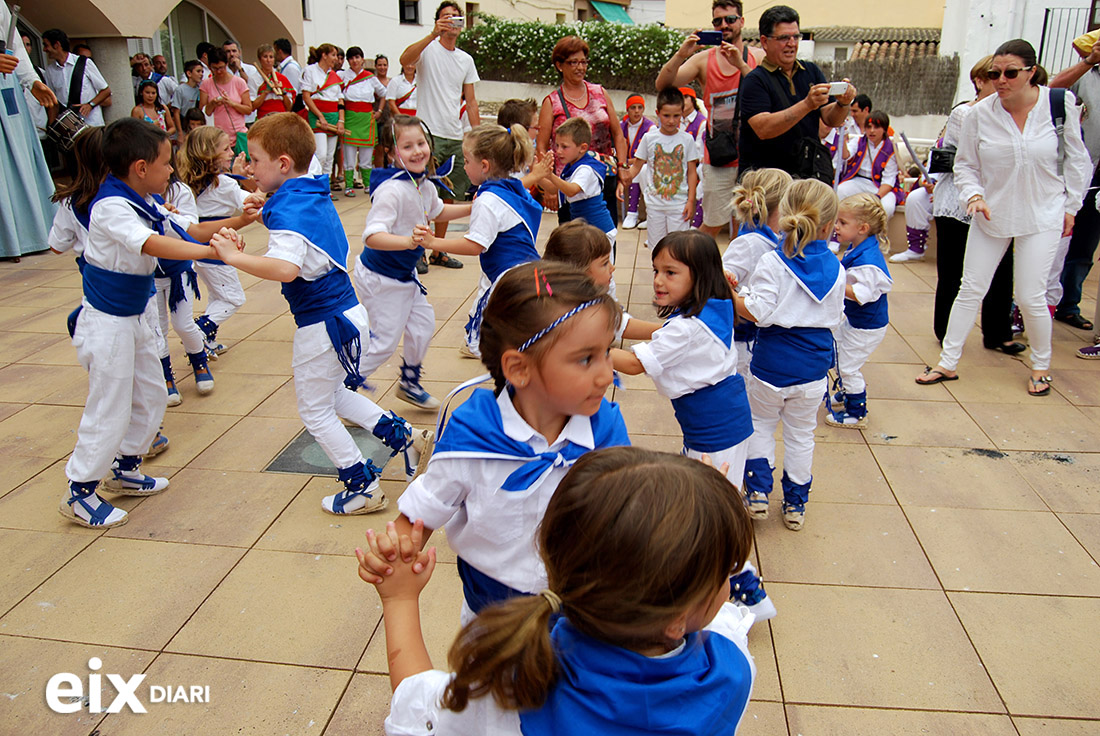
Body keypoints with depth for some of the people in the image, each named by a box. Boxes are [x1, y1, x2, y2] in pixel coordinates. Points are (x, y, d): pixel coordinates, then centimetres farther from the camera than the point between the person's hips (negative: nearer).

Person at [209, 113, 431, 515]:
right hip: (350, 313, 9)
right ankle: (405, 436, 26)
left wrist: (234, 256, -29)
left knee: (315, 411, 10)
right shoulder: (317, 197, 7)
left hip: (323, 324, -9)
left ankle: (363, 488, 20)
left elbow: (286, 268, -37)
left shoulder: (287, 210, -20)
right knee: (334, 394, 29)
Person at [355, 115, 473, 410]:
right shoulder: (392, 190, -29)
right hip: (380, 278, -9)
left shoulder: (424, 185, 1)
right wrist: (408, 241, -52)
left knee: (423, 325, 15)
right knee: (385, 341, -1)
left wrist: (472, 209, 15)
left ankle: (410, 384, 37)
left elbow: (438, 211, 24)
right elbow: (372, 236, -38)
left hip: (404, 274, 9)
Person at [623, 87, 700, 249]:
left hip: (679, 202, -1)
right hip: (654, 201, 1)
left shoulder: (687, 139, 0)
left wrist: (691, 200, -3)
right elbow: (637, 165, 5)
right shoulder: (649, 138, 0)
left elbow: (691, 171, 2)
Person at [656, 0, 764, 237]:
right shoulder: (704, 60, 6)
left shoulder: (759, 58, 5)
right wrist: (680, 55, -20)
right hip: (717, 157, 0)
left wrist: (741, 64, -19)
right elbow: (662, 84, -3)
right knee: (712, 224, 5)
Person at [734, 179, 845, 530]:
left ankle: (758, 491, 14)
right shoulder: (835, 268, -2)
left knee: (761, 425, 19)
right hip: (813, 368, 3)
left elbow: (759, 312, -21)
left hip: (772, 364, -3)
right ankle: (795, 503, 26)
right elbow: (836, 317, 6)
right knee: (801, 434, 17)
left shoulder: (772, 263, -17)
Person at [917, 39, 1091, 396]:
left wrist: (1070, 207, 5)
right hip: (991, 214, 1)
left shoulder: (1061, 104, -8)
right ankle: (948, 363, 15)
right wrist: (973, 194, -15)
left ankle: (1042, 366, 22)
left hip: (1042, 216, -1)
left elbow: (1076, 159, 3)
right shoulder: (979, 114, -8)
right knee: (970, 289, 3)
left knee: (1030, 297, -2)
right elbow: (965, 165, 3)